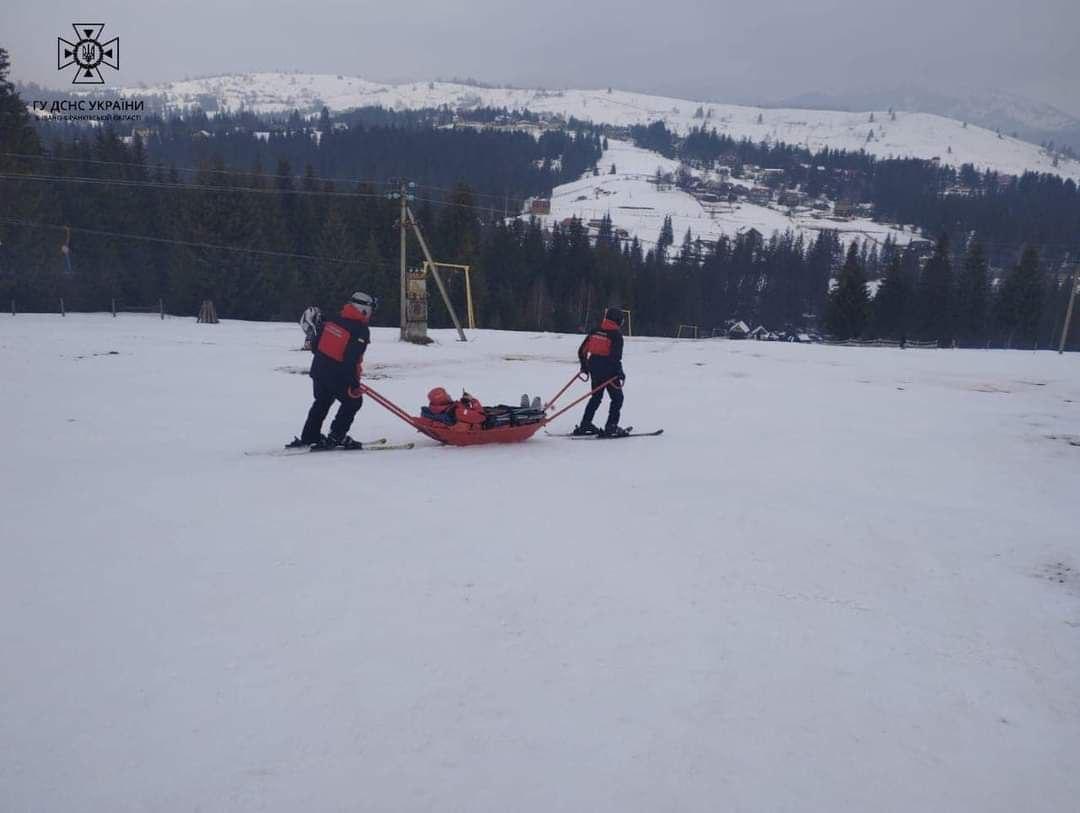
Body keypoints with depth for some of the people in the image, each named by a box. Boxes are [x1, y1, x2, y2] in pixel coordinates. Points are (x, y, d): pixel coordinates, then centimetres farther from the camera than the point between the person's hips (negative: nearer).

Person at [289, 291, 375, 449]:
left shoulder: (332, 320, 5)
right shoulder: (361, 331, -15)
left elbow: (315, 346, 10)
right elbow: (352, 359, -22)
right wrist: (354, 381, -15)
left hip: (318, 369, 7)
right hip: (338, 375, -7)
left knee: (322, 402, 23)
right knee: (353, 401, 12)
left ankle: (308, 437, 28)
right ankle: (336, 436, 9)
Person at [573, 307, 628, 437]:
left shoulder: (596, 331, 8)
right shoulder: (616, 334, -11)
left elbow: (582, 350, 10)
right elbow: (615, 356, -20)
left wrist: (584, 365, 22)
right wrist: (619, 371, -11)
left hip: (594, 367, 7)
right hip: (608, 369, -7)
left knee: (596, 397, 19)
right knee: (617, 398, 4)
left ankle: (584, 425, 18)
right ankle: (611, 427, -2)